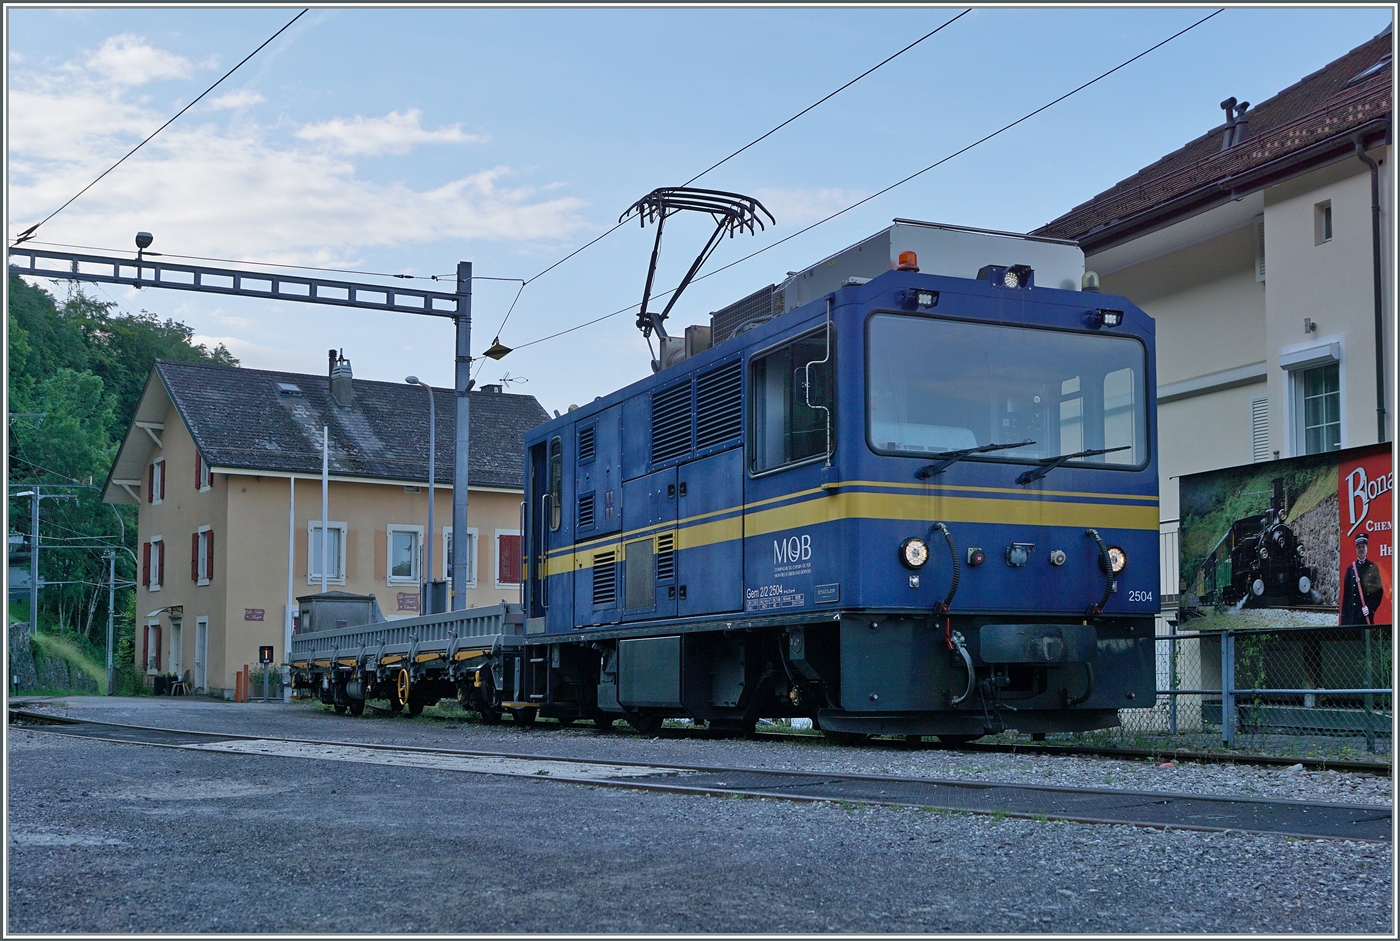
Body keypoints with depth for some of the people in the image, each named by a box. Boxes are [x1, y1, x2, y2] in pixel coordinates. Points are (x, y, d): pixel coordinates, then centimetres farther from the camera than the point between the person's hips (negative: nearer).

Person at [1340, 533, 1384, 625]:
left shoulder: (1373, 567, 7)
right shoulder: (1350, 569, 9)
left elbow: (1379, 591, 4)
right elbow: (1345, 595, 7)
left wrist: (1370, 607, -10)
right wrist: (1344, 619, 3)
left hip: (1367, 615, -1)